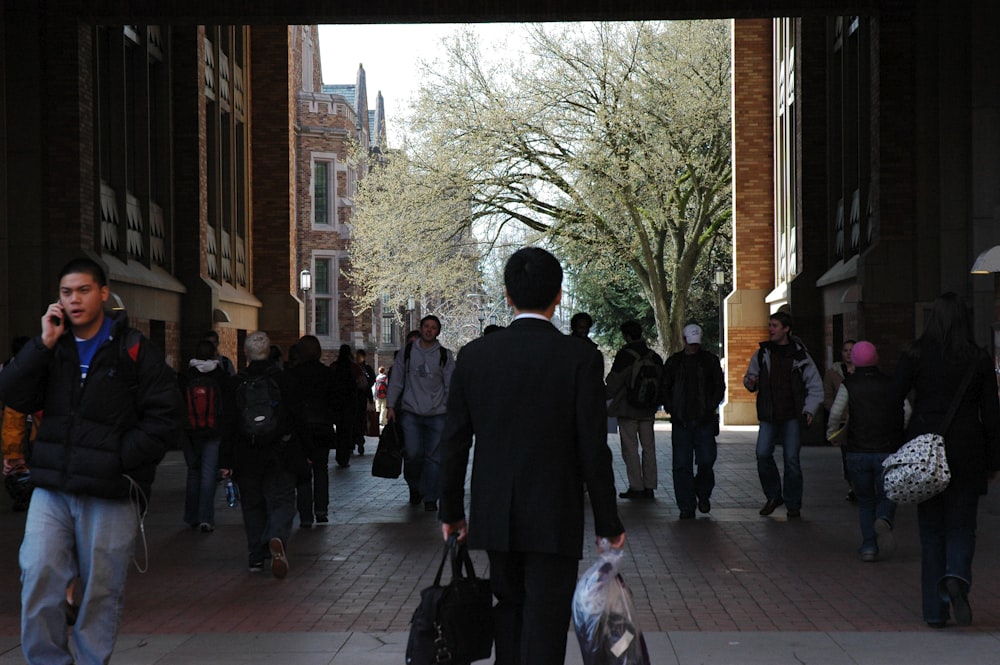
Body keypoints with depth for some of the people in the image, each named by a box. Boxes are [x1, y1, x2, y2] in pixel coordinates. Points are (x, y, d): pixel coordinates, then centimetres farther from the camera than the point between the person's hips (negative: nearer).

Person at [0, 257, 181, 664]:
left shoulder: (134, 350, 0)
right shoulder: (51, 347, 11)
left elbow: (165, 417, -5)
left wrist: (119, 459, -11)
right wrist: (44, 344, -9)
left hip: (111, 493, -3)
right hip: (52, 489, 3)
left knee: (102, 591, 3)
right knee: (38, 578, -8)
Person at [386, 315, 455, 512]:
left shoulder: (444, 356, 6)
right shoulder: (408, 351, 7)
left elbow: (451, 386, 7)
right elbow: (396, 380, 9)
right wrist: (391, 406, 2)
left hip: (437, 414, 0)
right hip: (410, 412, 0)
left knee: (434, 457, -1)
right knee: (413, 453, -10)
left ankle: (430, 498, 8)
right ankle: (415, 487, 17)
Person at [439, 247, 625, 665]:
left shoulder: (474, 355, -1)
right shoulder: (581, 357, -10)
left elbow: (454, 443, 3)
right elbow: (593, 449, -11)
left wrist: (451, 511, 14)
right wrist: (608, 524, -1)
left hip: (494, 516, 4)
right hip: (554, 520, -3)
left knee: (510, 611, 21)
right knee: (544, 629, 1)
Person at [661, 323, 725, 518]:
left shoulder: (710, 360, 7)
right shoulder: (674, 362, 10)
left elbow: (720, 387, 9)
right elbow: (665, 388, 15)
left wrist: (710, 408, -2)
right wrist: (672, 409, 2)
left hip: (704, 420, -1)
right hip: (681, 421, 1)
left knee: (706, 460, -6)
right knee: (682, 464, -2)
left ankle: (703, 493, 21)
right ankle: (686, 506, 3)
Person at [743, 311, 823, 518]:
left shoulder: (800, 356, 0)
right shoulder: (762, 355, 6)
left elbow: (815, 386, 5)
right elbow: (751, 378, 16)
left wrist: (809, 409, -7)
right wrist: (751, 382, -8)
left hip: (792, 416, -2)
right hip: (768, 416, 2)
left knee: (791, 459, -2)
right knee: (763, 455, -10)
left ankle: (793, 504, 10)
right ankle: (773, 496, 9)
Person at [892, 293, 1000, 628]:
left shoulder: (914, 354, -3)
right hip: (966, 451, 0)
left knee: (931, 531, 9)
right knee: (961, 527, 9)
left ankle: (935, 611, 8)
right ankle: (956, 578, -21)